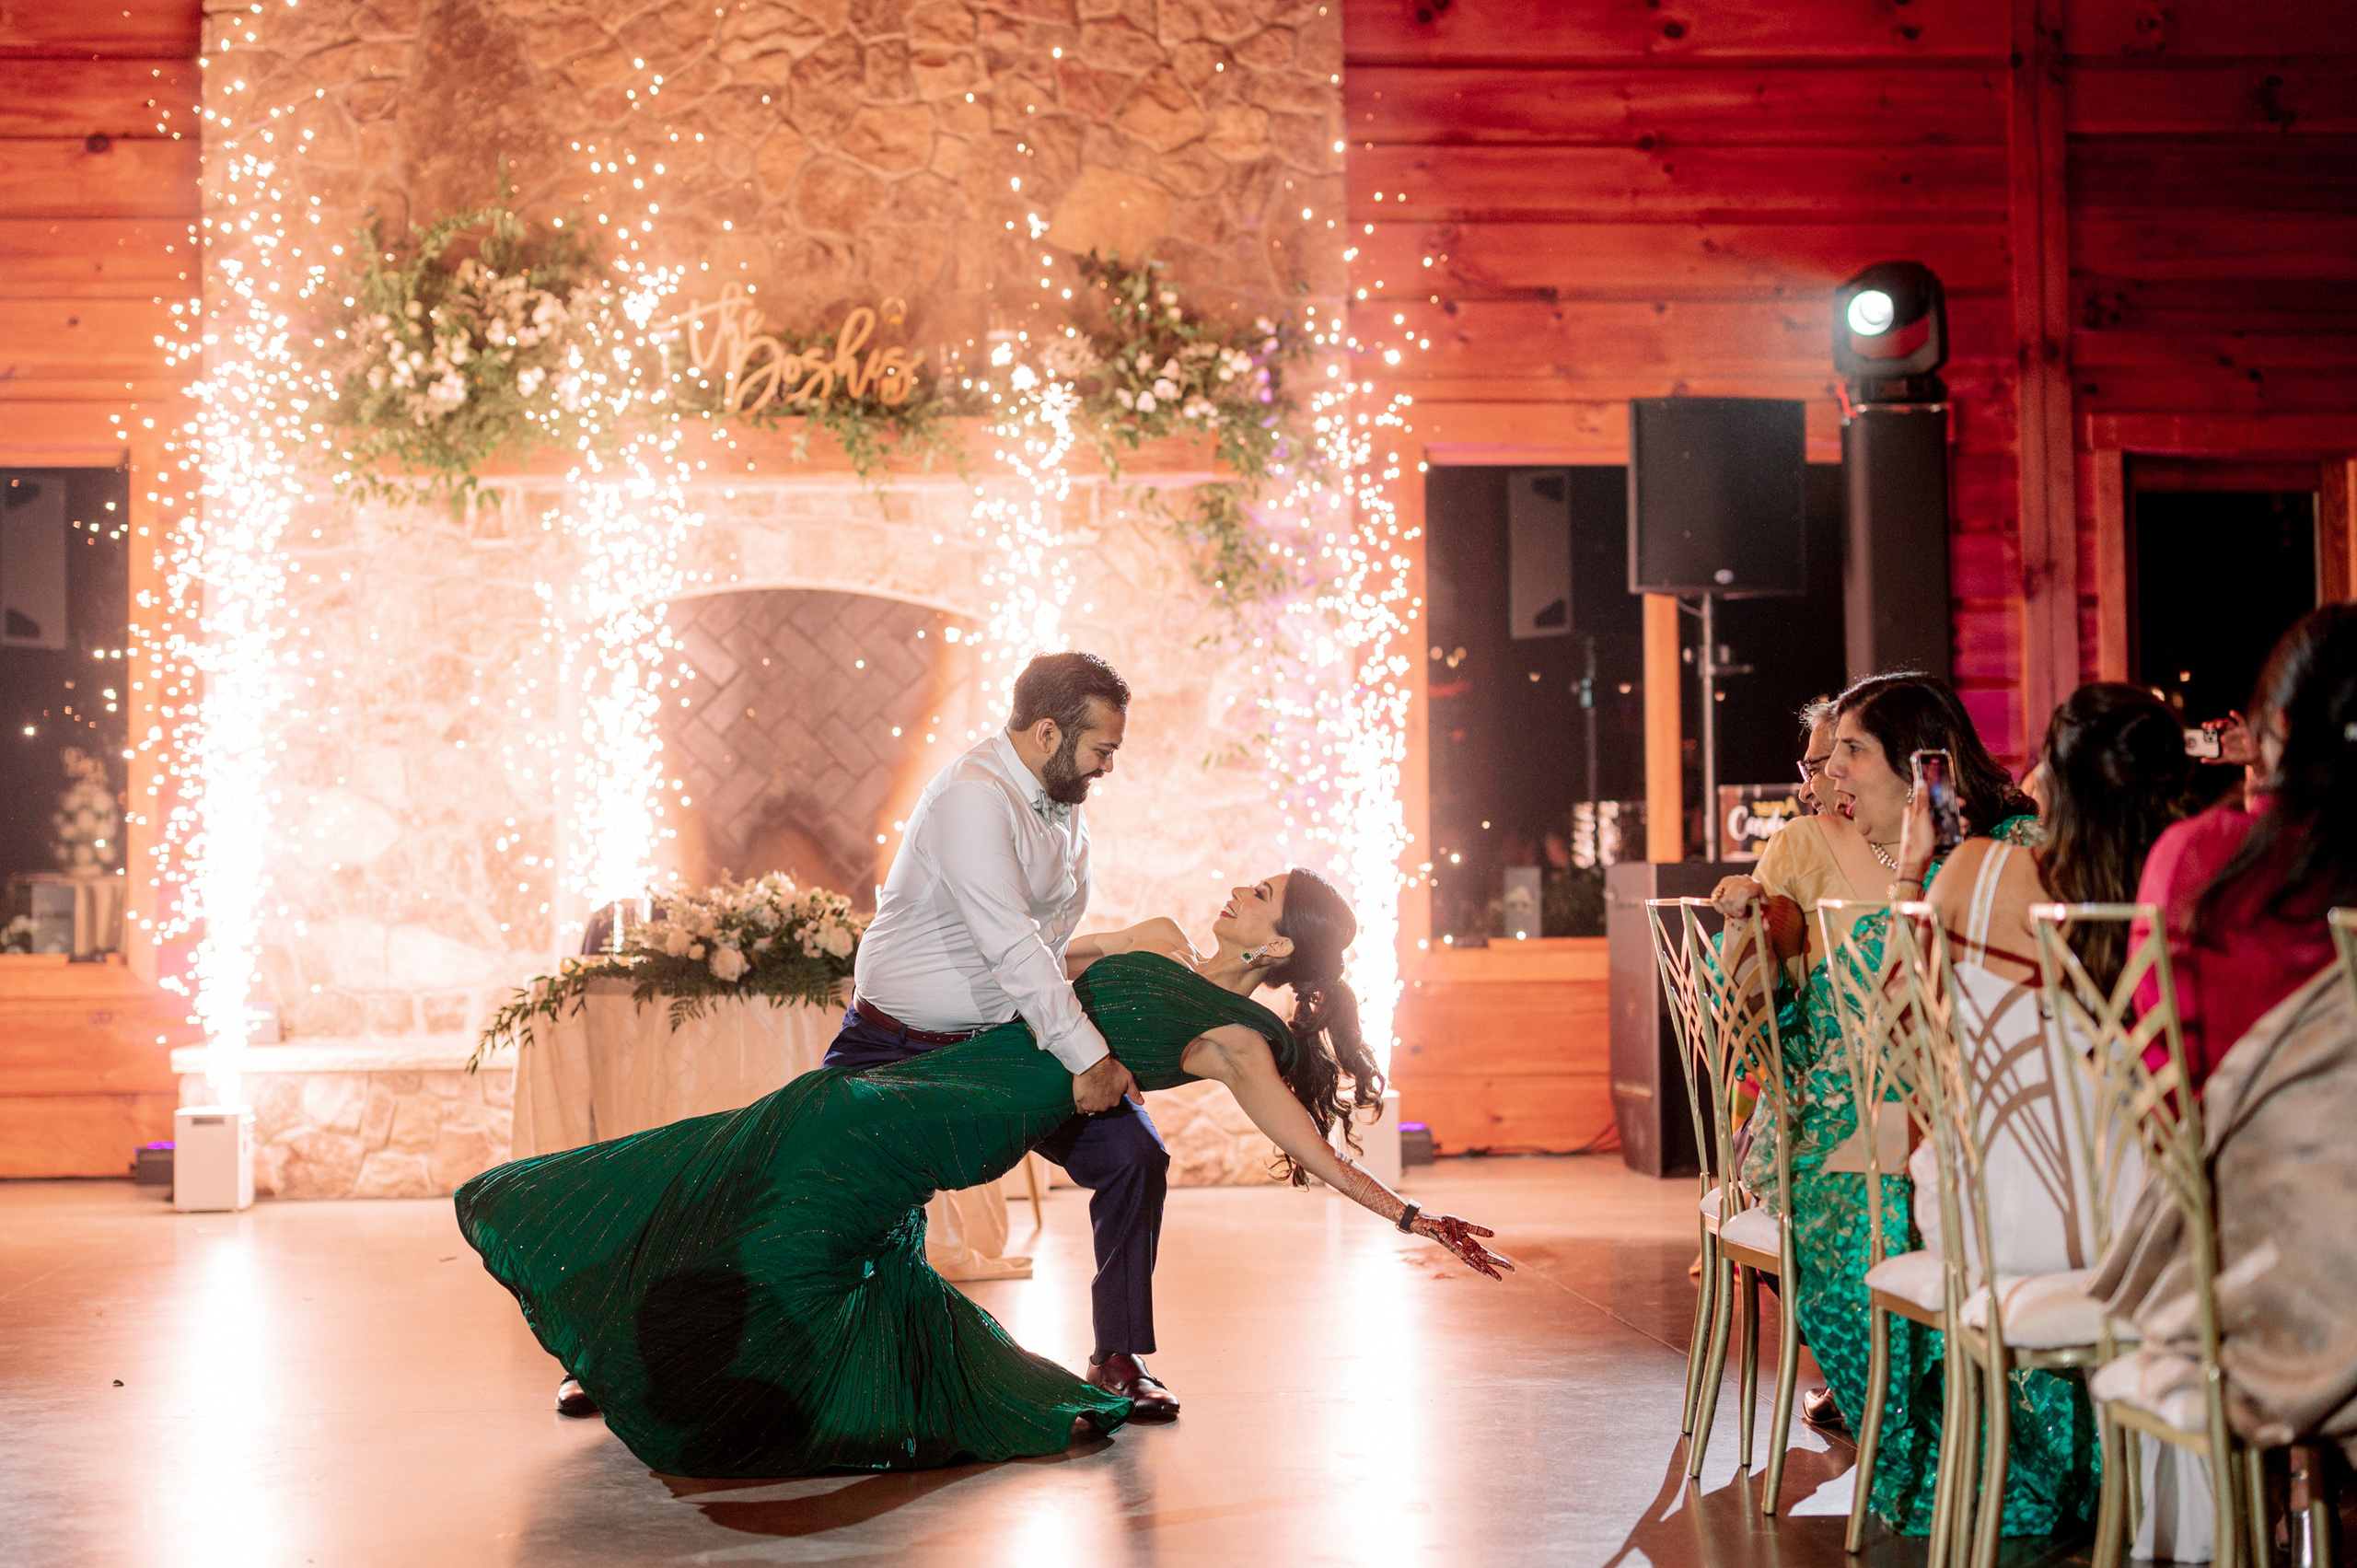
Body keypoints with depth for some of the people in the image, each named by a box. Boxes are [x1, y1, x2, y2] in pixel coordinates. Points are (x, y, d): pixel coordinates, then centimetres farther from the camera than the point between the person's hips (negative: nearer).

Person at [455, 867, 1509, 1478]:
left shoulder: (1232, 1039, -8)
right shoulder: (1157, 943, 13)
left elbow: (1313, 1149, -11)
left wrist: (1411, 1216, -20)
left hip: (945, 1131, -6)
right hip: (918, 1087, 6)